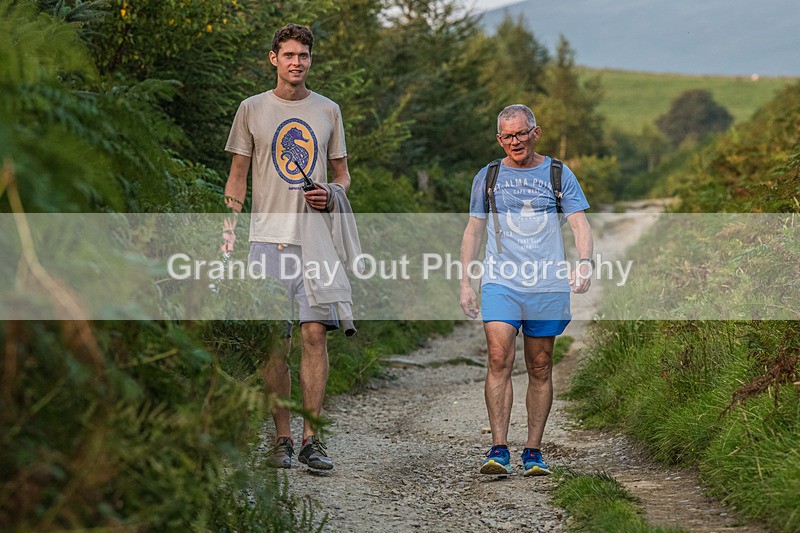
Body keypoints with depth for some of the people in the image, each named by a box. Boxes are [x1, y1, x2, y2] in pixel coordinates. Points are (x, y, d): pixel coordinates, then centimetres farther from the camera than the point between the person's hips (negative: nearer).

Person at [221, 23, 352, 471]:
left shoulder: (328, 111, 13)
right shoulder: (252, 110, 9)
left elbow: (343, 174, 19)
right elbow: (238, 177, 10)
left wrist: (331, 193, -4)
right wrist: (229, 229, -1)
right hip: (268, 237, -1)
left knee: (315, 333, -7)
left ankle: (313, 438, 0)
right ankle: (283, 439, 7)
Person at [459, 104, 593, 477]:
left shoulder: (559, 176, 9)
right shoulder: (487, 177, 12)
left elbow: (580, 224, 1)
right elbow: (473, 231, 15)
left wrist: (584, 262, -18)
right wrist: (465, 283, 8)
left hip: (548, 285, 0)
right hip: (500, 282, 0)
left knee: (540, 368, 4)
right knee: (499, 360, -16)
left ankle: (533, 451, 13)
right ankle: (499, 450, -15)